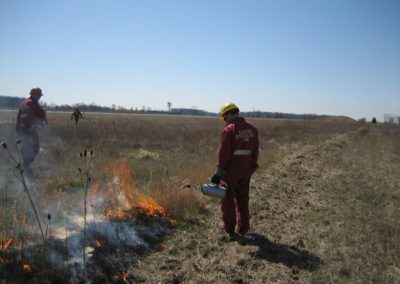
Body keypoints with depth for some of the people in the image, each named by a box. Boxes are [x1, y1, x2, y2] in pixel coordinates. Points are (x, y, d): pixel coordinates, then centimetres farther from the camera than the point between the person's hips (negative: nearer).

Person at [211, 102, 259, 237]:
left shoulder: (228, 130, -16)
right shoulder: (252, 129, 5)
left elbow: (223, 153, -17)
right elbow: (255, 151, 10)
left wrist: (219, 172, -12)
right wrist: (252, 166, 19)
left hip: (231, 170, -6)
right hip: (246, 170, 6)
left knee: (228, 199, 9)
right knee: (243, 199, 17)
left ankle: (229, 228, 18)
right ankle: (243, 227, 25)